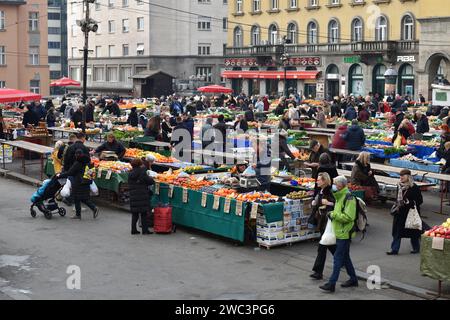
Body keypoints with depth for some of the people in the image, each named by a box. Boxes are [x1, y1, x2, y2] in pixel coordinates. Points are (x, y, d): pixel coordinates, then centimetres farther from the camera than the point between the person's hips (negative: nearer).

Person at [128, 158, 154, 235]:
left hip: (133, 197, 6)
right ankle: (145, 230, 4)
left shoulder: (130, 174, 7)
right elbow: (151, 181, -8)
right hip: (142, 196, -6)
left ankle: (133, 229, 14)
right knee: (144, 214, 2)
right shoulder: (142, 173, -12)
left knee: (134, 214, 12)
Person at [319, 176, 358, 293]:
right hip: (340, 232, 10)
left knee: (338, 258, -8)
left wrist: (334, 215, -17)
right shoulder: (339, 196, 14)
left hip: (344, 233, -10)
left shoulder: (348, 197, -16)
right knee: (345, 257, 17)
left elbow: (348, 216, -23)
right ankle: (353, 279, 28)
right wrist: (332, 213, 10)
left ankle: (332, 283, -6)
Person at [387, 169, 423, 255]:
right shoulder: (400, 186, 6)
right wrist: (397, 205, 7)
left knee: (413, 231, 8)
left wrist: (409, 203, -21)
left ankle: (416, 248, 26)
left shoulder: (414, 187, -13)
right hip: (400, 212, 6)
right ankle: (394, 249, 4)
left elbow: (420, 200, -11)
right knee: (397, 231, 2)